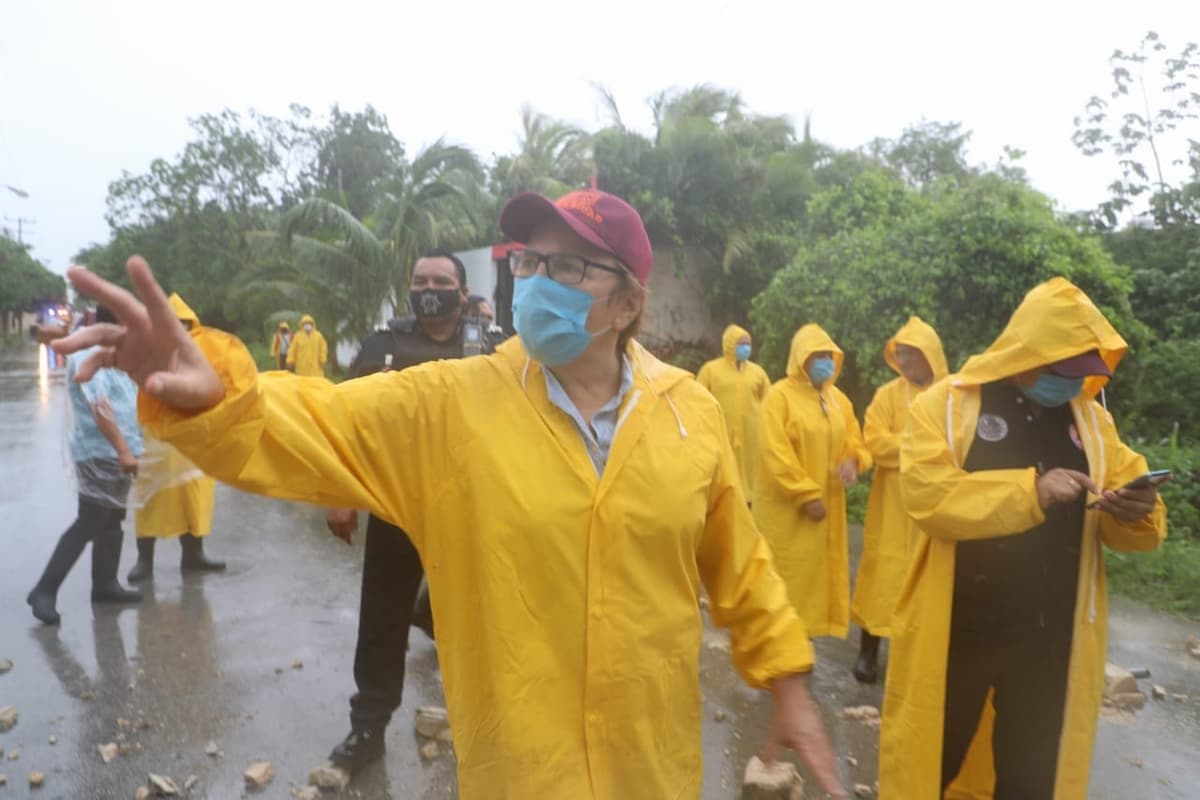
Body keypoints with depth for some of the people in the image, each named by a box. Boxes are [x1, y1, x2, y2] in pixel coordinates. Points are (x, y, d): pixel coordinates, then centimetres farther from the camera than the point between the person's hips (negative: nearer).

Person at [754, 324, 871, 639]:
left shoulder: (838, 398, 11)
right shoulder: (780, 395, -12)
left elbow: (854, 440, 15)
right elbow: (775, 453, -18)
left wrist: (853, 461, -9)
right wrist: (806, 494, -20)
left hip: (827, 502, 7)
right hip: (785, 506, -7)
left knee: (816, 568, 13)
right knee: (784, 571, 0)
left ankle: (801, 631, 26)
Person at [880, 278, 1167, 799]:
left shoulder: (1090, 417, 6)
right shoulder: (948, 403, -8)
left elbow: (1135, 529, 4)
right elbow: (927, 495, -21)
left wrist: (1134, 515, -19)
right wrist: (1030, 491, -29)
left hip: (1053, 635, 4)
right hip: (957, 629, -4)